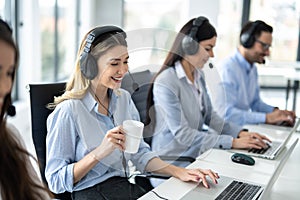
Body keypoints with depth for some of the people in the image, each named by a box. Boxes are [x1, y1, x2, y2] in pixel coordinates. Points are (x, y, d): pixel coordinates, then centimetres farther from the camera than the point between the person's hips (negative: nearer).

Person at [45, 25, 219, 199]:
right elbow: (56, 181, -13)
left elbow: (139, 153, 9)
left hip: (126, 186, 5)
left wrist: (178, 172, -4)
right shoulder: (68, 111, -16)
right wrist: (99, 153, -25)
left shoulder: (124, 98, 6)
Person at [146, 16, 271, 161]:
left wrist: (240, 133, -1)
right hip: (171, 160, -7)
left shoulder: (199, 75, 8)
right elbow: (182, 134, -21)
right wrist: (232, 142, -23)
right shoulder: (165, 83, -19)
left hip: (196, 155, 7)